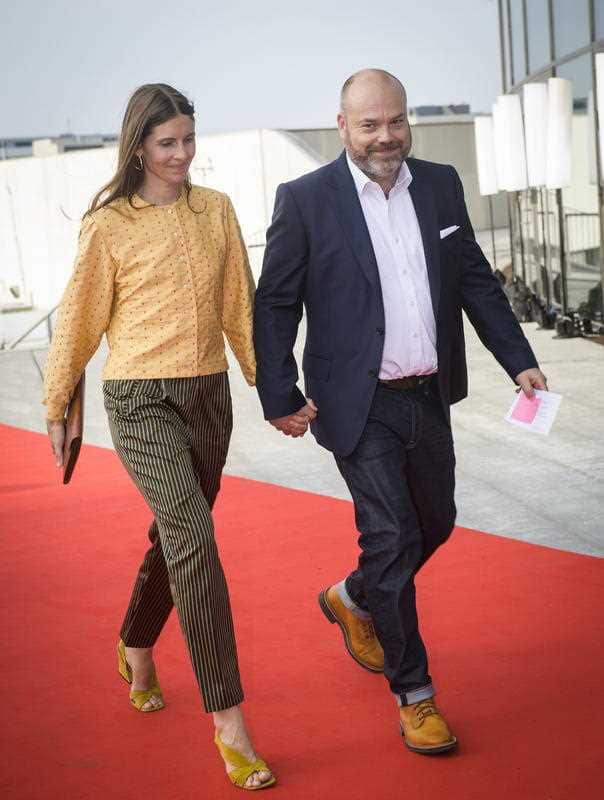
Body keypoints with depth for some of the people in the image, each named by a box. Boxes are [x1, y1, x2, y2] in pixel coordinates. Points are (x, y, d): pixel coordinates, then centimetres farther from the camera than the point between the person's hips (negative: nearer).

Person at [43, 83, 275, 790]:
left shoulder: (216, 210, 6)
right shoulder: (108, 227, -6)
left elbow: (239, 305, 12)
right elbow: (79, 321, 2)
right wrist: (56, 407, 9)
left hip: (208, 394, 5)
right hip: (140, 400, -5)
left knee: (176, 536, 18)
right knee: (192, 534, -19)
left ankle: (137, 649, 47)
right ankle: (227, 720, -17)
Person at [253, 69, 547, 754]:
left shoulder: (440, 185, 5)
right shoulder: (305, 200, -9)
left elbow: (475, 280, 12)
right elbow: (273, 305, -5)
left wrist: (519, 359, 6)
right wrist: (279, 400, -8)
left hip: (429, 398, 6)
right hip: (361, 408, -6)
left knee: (435, 522, 17)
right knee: (392, 538, -5)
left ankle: (353, 599, 46)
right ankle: (413, 694, 11)